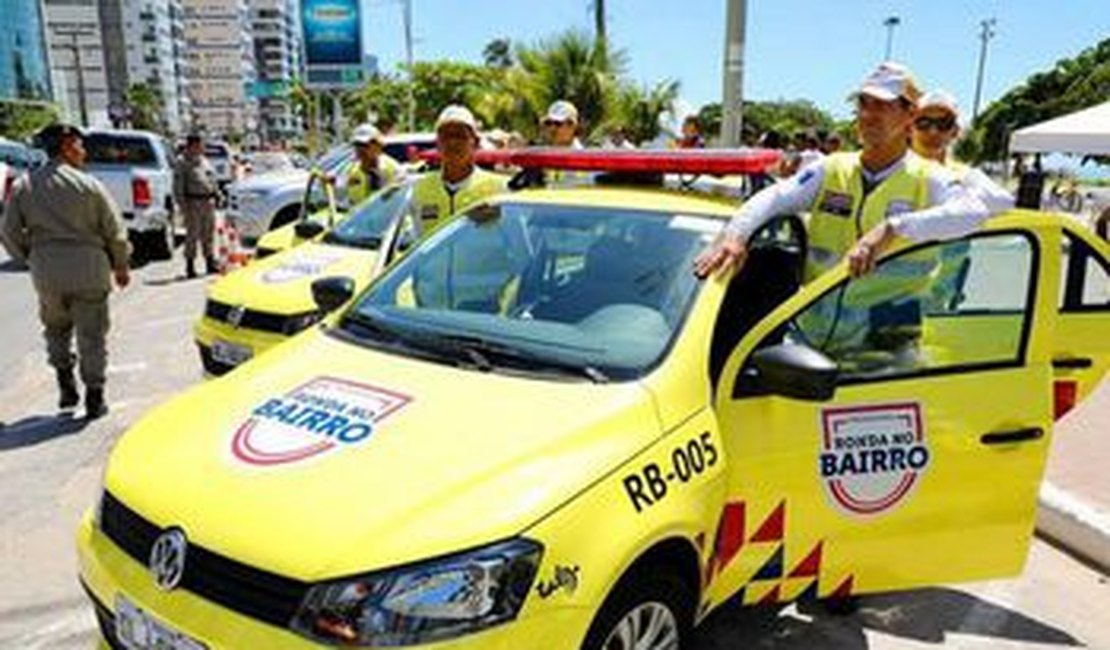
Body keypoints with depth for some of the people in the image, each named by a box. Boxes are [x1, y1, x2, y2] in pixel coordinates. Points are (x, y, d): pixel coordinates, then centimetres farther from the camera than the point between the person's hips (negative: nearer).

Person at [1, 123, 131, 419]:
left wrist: (32, 259, 21)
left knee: (56, 328, 23)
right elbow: (114, 231, -2)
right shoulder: (88, 185, -5)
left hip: (47, 272, 3)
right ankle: (94, 397, 10)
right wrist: (121, 266, 12)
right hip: (89, 269, -3)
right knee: (91, 335, 6)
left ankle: (65, 383, 19)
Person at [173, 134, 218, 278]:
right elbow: (178, 186, -8)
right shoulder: (183, 162, -4)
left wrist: (214, 197, 14)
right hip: (193, 202, -6)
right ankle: (190, 267, 3)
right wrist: (182, 205, -14)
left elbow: (213, 179, 21)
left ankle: (210, 263, 18)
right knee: (192, 234, -3)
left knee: (208, 233, 10)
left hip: (209, 201, 6)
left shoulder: (204, 160, 17)